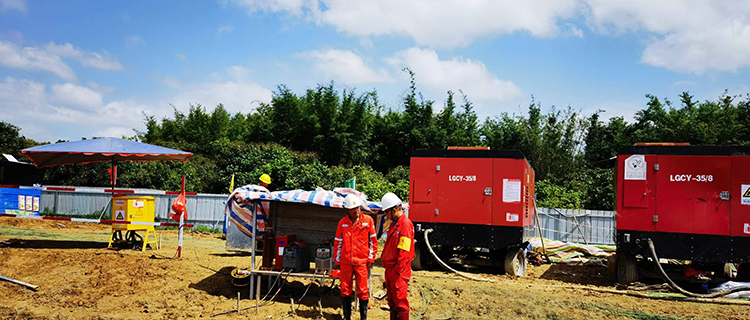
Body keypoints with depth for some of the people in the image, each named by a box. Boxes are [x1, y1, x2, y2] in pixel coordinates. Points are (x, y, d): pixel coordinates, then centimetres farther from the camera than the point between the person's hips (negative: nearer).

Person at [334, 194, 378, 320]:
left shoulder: (368, 220, -2)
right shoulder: (342, 222, 4)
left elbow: (373, 241, 3)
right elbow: (338, 242, 11)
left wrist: (371, 258, -1)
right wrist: (337, 260, 10)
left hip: (362, 261, -2)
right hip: (345, 262, 2)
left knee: (363, 291, 1)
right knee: (345, 290, 8)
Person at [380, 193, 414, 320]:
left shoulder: (405, 224, -17)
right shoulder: (394, 223, 14)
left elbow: (404, 251, -21)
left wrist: (397, 270, -20)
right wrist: (384, 260, 16)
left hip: (399, 271, -10)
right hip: (390, 269, 10)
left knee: (400, 301, -2)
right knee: (392, 300, 18)